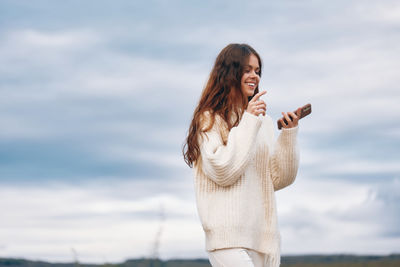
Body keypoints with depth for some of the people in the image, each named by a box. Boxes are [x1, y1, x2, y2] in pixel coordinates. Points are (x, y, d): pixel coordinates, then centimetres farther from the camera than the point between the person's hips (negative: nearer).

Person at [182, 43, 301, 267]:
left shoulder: (264, 122, 16)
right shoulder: (210, 119, 0)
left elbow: (279, 179, 13)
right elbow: (222, 171, -13)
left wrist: (289, 134, 1)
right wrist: (248, 123, -9)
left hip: (264, 235, 6)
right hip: (228, 235, -6)